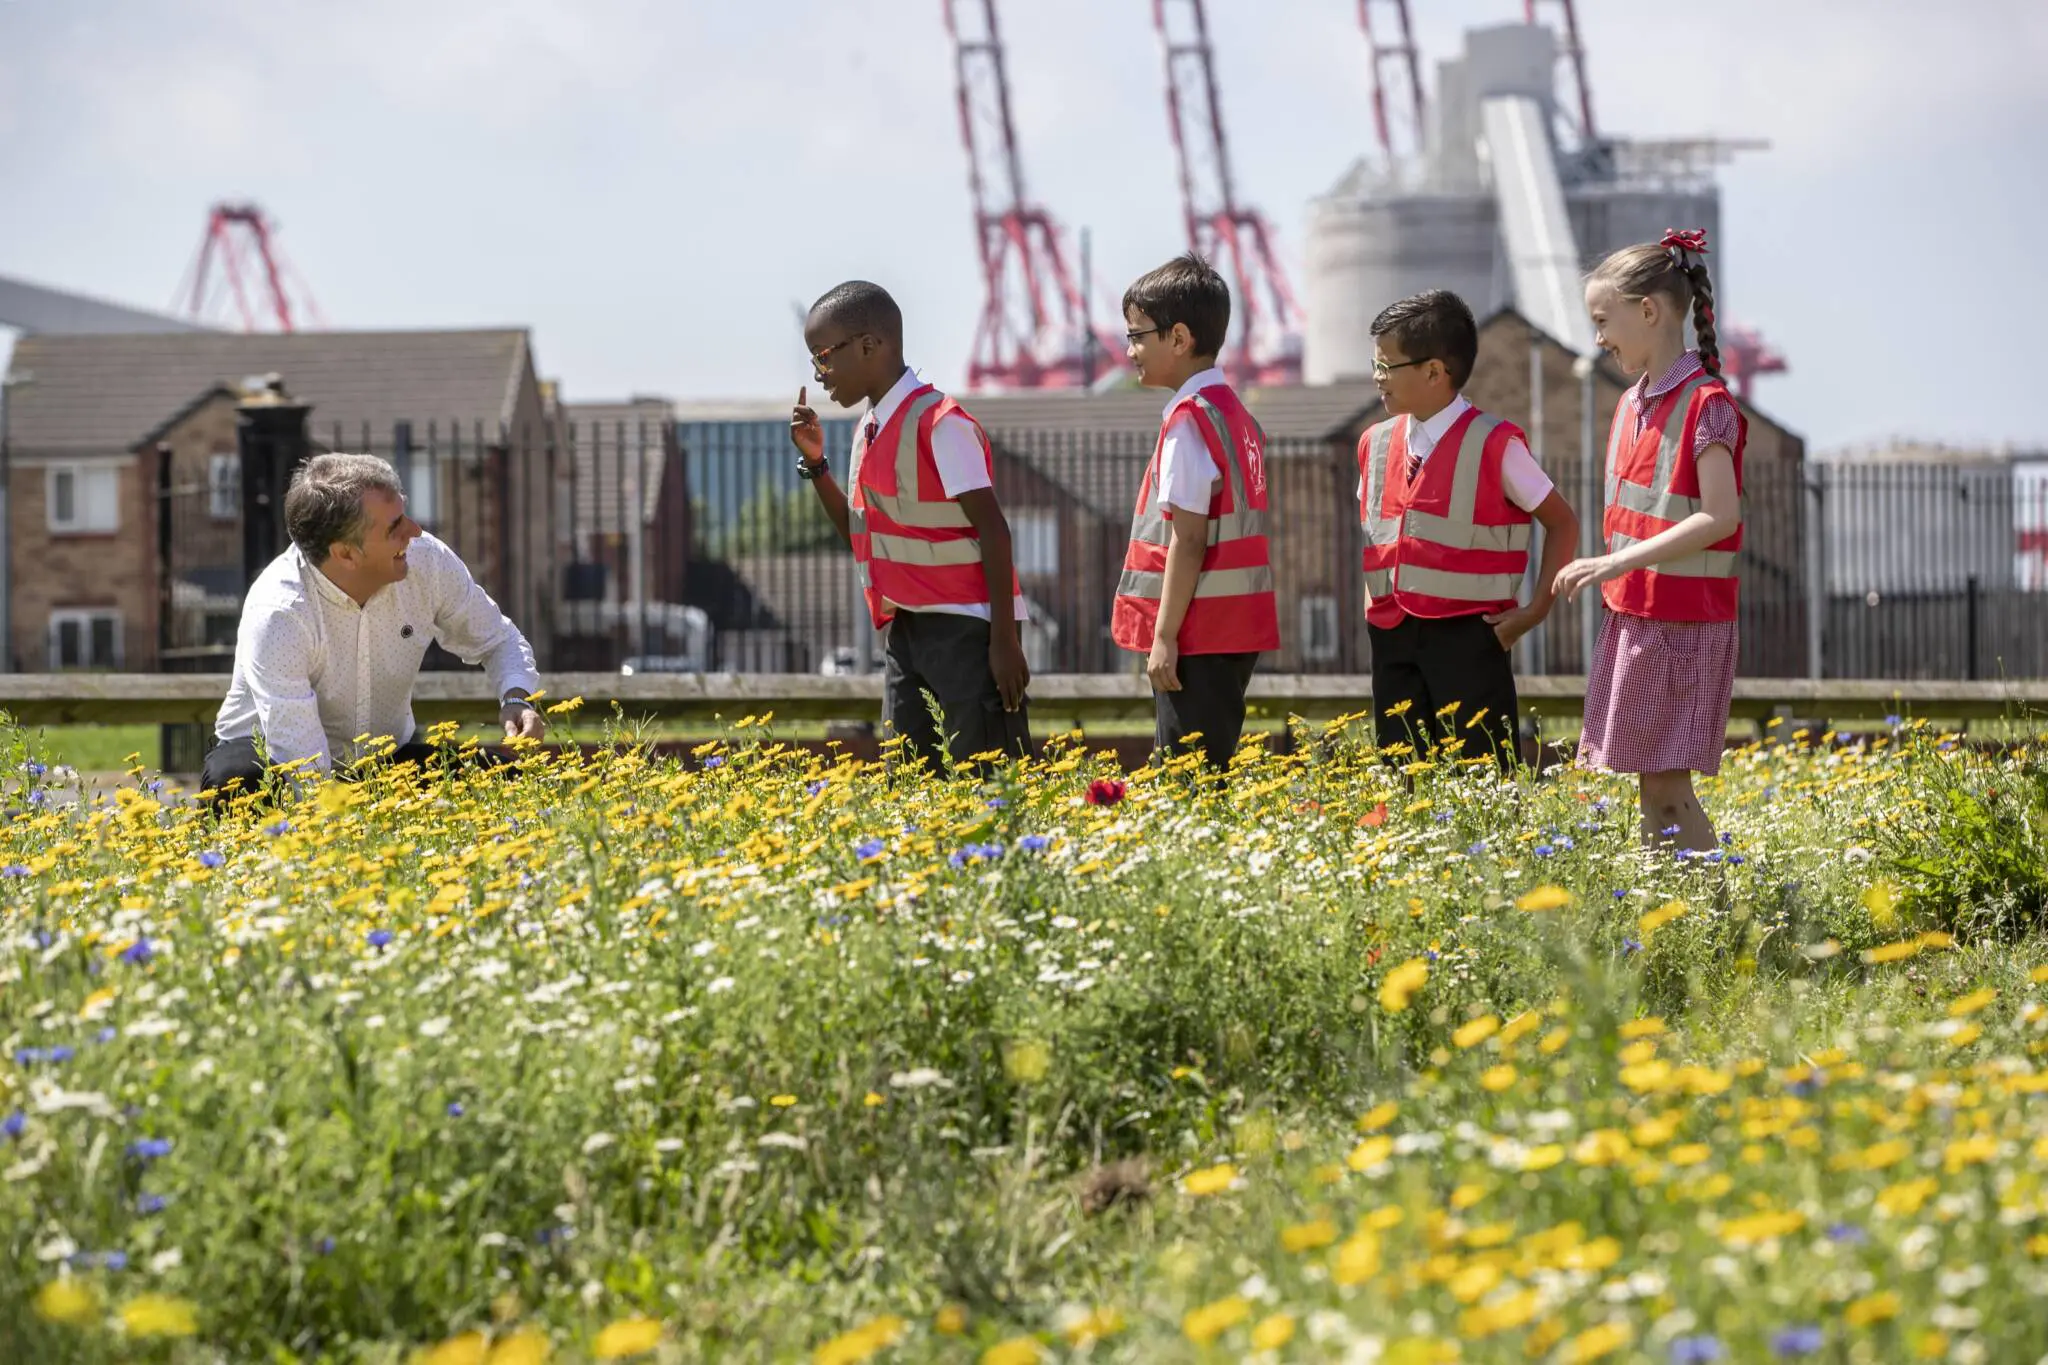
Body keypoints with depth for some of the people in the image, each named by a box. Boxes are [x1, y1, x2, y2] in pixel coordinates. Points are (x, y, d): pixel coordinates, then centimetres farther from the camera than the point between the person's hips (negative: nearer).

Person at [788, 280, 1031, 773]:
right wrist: (815, 463, 8)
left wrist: (1004, 640, -19)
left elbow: (993, 531, -16)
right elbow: (859, 534, 20)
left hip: (964, 626, -9)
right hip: (905, 628, 9)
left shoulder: (939, 423, -15)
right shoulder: (870, 430, 12)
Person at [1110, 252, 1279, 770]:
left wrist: (1164, 636, -16)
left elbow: (1188, 539, -17)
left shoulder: (1189, 419, -14)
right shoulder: (1235, 411, 14)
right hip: (1239, 629, 10)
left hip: (1198, 633, -10)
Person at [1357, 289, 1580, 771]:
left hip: (1467, 636, -6)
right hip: (1392, 636, 6)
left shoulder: (1494, 445, -8)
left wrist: (1537, 609, -5)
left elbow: (1562, 523, 1)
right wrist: (1373, 604, 13)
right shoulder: (1376, 443, 10)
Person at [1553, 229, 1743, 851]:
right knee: (1650, 786, 8)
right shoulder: (1632, 404, 13)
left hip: (1683, 622, -8)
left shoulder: (1705, 404, -13)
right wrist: (1609, 573, 7)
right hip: (1632, 615, 8)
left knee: (1668, 787, -9)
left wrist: (1618, 561, -22)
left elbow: (1721, 517, -20)